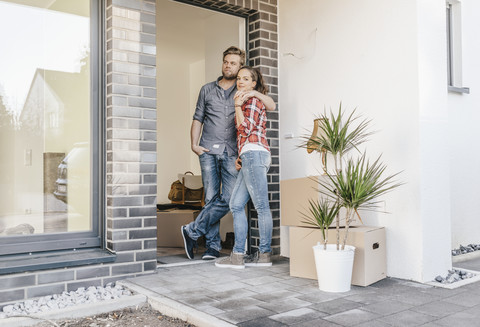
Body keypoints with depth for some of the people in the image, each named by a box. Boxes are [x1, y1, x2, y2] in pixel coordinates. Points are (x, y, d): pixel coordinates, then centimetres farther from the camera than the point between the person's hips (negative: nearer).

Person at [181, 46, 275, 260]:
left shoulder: (244, 93, 12)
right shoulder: (207, 90, 16)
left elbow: (271, 106, 4)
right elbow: (198, 118, 15)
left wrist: (254, 93, -13)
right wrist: (194, 143, 3)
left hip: (231, 152, 0)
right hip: (209, 151, 1)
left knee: (228, 199, -10)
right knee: (211, 198, -2)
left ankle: (192, 231, 3)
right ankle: (213, 246, 7)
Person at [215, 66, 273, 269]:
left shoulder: (253, 100, -1)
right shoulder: (247, 102, 28)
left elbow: (245, 129, -13)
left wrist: (237, 105, -6)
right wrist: (240, 157, 16)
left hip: (254, 154, -10)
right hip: (249, 157, 10)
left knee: (261, 206, -5)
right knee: (236, 205, 5)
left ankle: (265, 254, 2)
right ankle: (238, 255, 6)